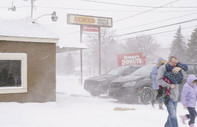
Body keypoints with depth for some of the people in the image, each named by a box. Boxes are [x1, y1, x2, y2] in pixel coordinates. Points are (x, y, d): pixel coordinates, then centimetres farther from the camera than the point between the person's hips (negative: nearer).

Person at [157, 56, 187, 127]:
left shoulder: (175, 69, 9)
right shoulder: (162, 68, -9)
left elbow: (183, 74, -5)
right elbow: (159, 80, -20)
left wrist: (179, 68, -25)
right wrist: (169, 86, -24)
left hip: (175, 96, 7)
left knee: (172, 114, 13)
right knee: (173, 115, -15)